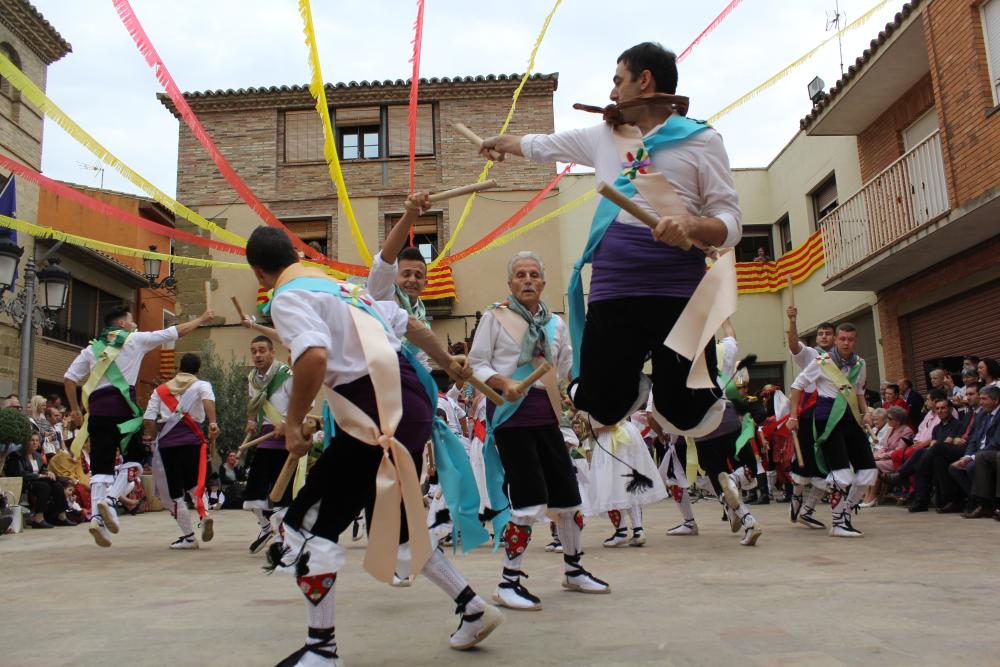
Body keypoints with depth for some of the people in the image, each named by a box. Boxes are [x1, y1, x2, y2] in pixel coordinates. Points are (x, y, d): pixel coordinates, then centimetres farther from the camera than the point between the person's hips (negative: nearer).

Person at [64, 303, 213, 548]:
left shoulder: (92, 348, 21)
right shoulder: (135, 340, 9)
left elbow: (69, 378, 13)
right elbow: (176, 332, 14)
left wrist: (75, 411, 19)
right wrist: (202, 319, 25)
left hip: (97, 408, 4)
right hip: (122, 406, -4)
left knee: (101, 465, 5)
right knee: (134, 458, 5)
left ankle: (96, 516, -5)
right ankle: (110, 499, -16)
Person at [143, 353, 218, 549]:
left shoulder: (160, 390, 15)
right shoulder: (201, 385, 9)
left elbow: (148, 420, 7)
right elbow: (208, 399, -15)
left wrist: (155, 438, 22)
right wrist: (213, 423, -26)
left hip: (167, 444, 1)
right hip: (192, 441, -1)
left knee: (175, 492, 9)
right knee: (195, 483, 16)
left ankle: (188, 536, 10)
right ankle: (204, 514, -12)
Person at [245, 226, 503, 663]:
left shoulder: (288, 298, -4)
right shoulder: (341, 287, 21)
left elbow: (314, 356, -25)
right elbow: (410, 325, 28)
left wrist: (293, 423, -12)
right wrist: (448, 363, 43)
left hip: (379, 415, -9)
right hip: (413, 403, 9)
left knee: (308, 523, 1)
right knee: (395, 525, 22)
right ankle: (474, 610, 28)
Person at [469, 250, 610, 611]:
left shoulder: (556, 323, 13)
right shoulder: (495, 317, 0)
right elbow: (476, 364, -3)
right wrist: (504, 383, -19)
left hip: (546, 415, 5)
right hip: (510, 415, -5)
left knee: (567, 494, 10)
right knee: (531, 500, -11)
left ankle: (573, 570, 31)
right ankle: (508, 582, 3)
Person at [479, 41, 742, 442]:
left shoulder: (700, 140, 5)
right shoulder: (604, 136, 19)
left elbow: (731, 224, -1)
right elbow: (541, 146, 34)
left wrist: (692, 223, -21)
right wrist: (500, 142, 48)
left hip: (679, 291, -3)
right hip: (612, 291, 4)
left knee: (684, 418, -4)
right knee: (604, 411, 2)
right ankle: (633, 382, 35)